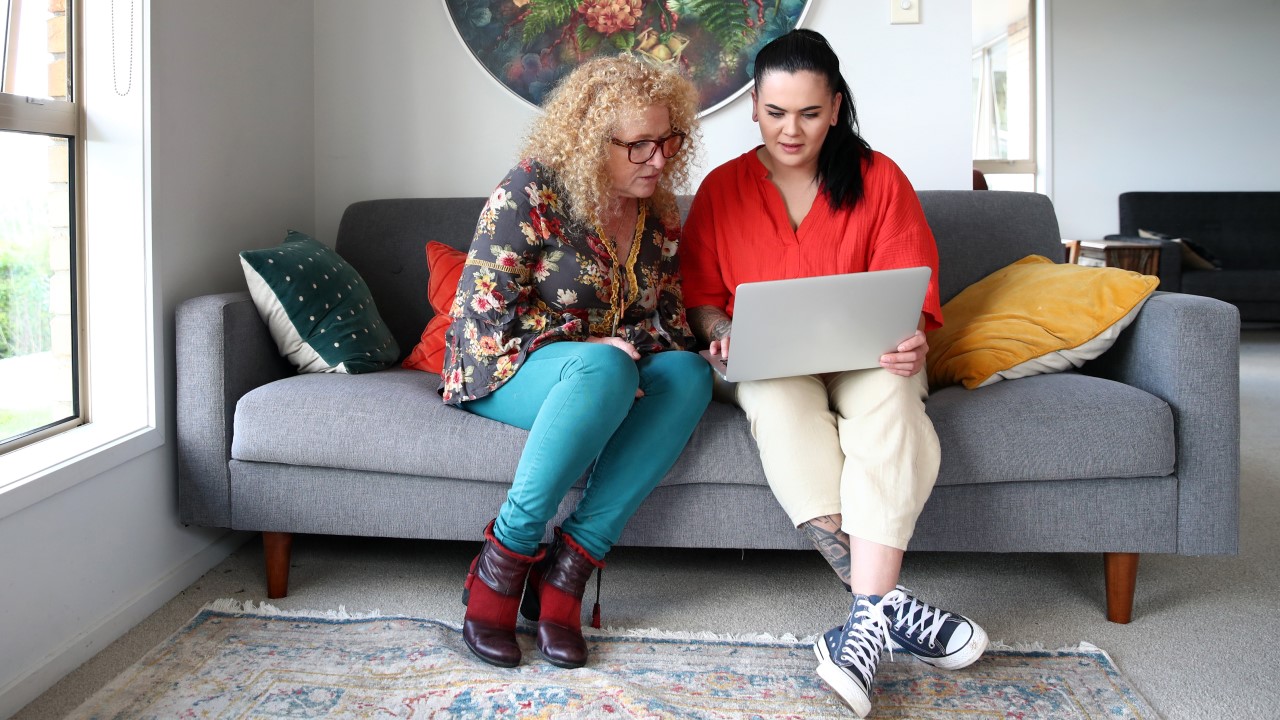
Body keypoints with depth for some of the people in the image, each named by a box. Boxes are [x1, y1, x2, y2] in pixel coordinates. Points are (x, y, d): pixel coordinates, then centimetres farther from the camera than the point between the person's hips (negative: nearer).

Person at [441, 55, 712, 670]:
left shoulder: (659, 214, 5)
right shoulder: (530, 190, -13)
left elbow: (667, 314, 13)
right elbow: (486, 310, -17)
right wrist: (592, 345, -21)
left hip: (612, 369, 6)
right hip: (503, 369, -6)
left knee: (688, 375, -27)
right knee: (603, 370, -39)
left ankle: (568, 567, -28)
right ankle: (502, 563, -27)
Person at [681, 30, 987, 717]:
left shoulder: (879, 179, 3)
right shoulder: (722, 188, 6)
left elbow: (910, 292, 1)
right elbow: (701, 295, 9)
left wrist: (910, 341, -22)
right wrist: (723, 332, -14)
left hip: (866, 354, 0)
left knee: (889, 395, -36)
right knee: (780, 402, -37)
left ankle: (866, 620, -44)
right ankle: (893, 605, -38)